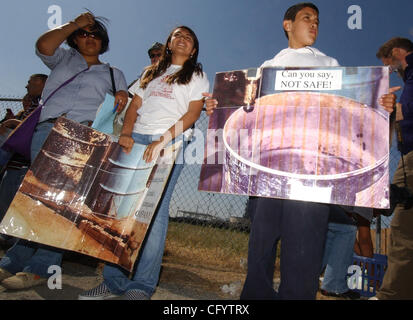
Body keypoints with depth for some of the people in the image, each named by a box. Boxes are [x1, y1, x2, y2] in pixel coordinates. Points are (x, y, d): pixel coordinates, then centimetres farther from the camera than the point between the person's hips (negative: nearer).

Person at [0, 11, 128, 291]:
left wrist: (123, 97, -6)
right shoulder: (64, 58, 27)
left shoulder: (114, 74, 26)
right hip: (48, 130, 1)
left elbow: (124, 108, 17)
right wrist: (74, 23, 11)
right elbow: (44, 45, 6)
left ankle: (43, 267, -12)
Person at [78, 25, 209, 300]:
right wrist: (126, 134, -2)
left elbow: (193, 114, 1)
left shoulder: (196, 76, 16)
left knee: (154, 208, -13)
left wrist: (163, 139, -14)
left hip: (171, 143, -4)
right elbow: (134, 106, 18)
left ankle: (142, 286, -8)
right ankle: (114, 282, 0)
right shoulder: (152, 73, 28)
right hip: (136, 140, 4)